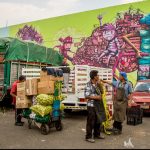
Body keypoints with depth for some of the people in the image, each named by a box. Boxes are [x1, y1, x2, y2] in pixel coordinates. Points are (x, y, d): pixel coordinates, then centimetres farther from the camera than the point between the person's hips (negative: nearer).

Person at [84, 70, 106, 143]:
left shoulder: (97, 84, 10)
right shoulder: (88, 85, -15)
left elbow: (101, 92, 15)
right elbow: (87, 96, -18)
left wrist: (99, 85, 1)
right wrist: (96, 97, -16)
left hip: (98, 105, 8)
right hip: (91, 105, -8)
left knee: (98, 120, 17)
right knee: (91, 122, -2)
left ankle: (97, 134, 32)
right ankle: (88, 137, 8)